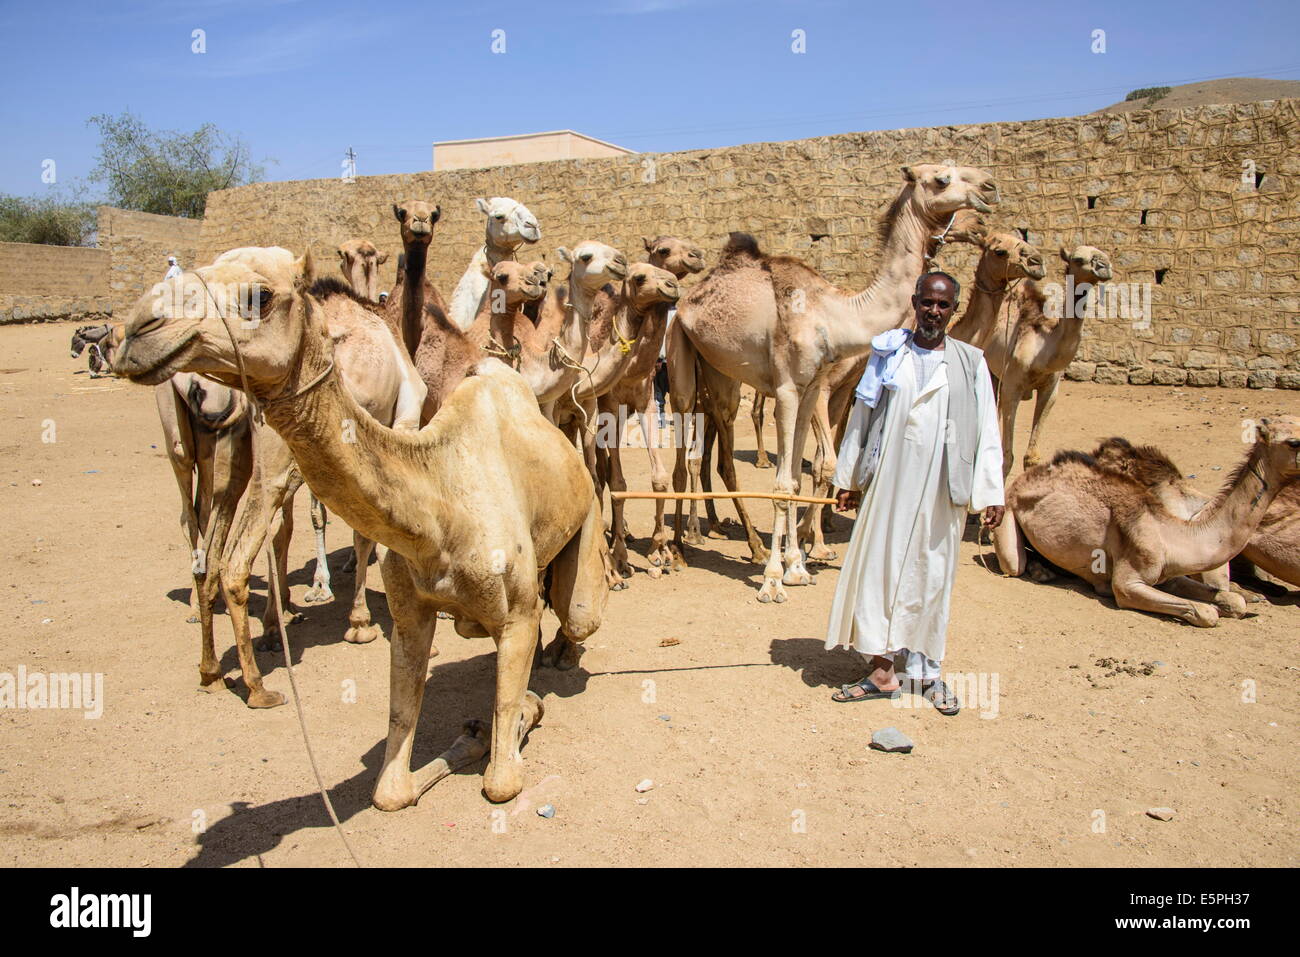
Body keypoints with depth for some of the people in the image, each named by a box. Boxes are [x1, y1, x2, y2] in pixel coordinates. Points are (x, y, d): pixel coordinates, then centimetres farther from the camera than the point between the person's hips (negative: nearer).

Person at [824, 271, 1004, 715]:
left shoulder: (970, 362, 5)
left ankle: (925, 671, 20)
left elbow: (987, 432, 4)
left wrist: (991, 493, -2)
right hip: (888, 483, 0)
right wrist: (847, 479, 8)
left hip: (941, 489, 0)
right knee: (878, 567, 0)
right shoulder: (888, 354, 6)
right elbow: (861, 416, 9)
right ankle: (882, 670, 10)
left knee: (931, 575, 7)